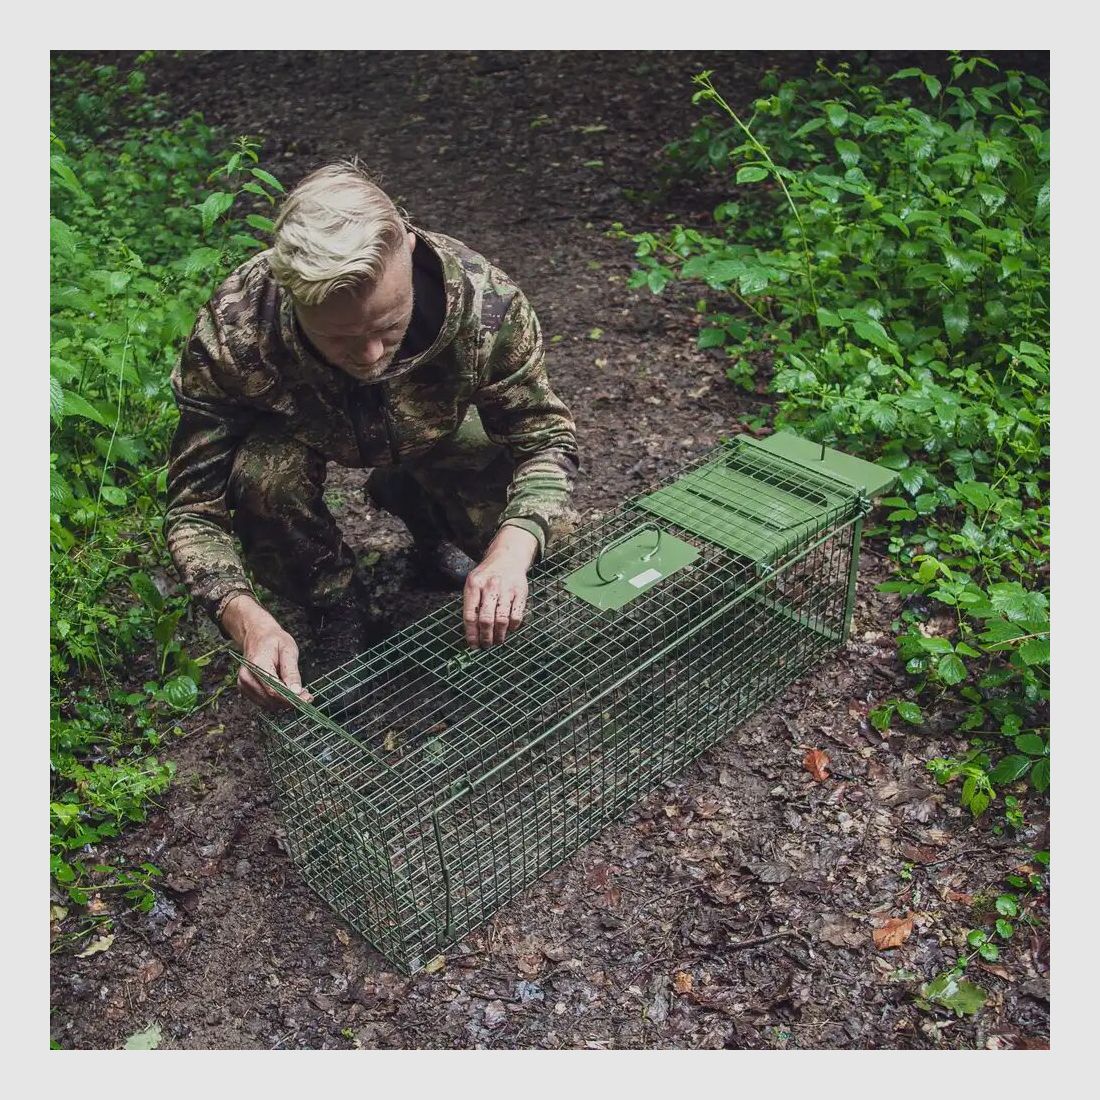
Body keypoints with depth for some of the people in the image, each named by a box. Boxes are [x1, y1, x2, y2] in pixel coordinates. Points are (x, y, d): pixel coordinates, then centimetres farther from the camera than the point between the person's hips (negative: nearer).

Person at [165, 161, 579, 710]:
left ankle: (410, 500, 17)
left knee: (519, 530, -18)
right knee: (263, 476, -34)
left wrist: (510, 554, -45)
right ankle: (335, 605, -1)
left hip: (433, 431, 2)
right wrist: (250, 623, -48)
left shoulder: (484, 300, -38)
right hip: (298, 432, -1)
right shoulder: (233, 331, -39)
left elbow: (546, 438, -25)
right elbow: (193, 508, -30)